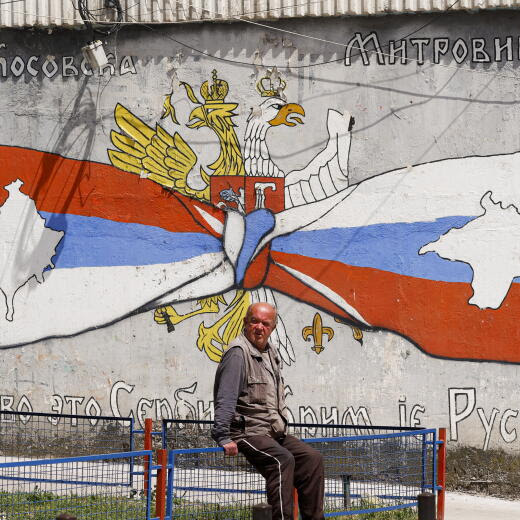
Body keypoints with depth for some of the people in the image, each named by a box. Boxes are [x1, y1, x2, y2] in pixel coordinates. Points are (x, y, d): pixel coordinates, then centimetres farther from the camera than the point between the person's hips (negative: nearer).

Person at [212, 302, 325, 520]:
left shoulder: (270, 353, 18)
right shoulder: (238, 353, -12)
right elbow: (225, 399, -20)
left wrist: (282, 425, 24)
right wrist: (223, 437, -26)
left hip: (273, 432, 9)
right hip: (247, 432, -9)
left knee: (312, 458, -4)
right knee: (282, 460, -31)